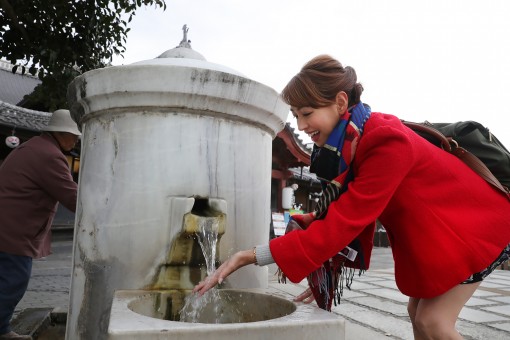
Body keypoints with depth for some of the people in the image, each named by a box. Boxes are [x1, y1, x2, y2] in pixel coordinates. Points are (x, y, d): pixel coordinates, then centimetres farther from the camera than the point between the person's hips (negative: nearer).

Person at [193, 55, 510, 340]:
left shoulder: (388, 143, -36)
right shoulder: (351, 139, -10)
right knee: (418, 311, 10)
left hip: (476, 219, -7)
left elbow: (344, 221, -40)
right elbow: (353, 213, -6)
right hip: (433, 229, 7)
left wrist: (251, 255, -39)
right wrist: (328, 272, -10)